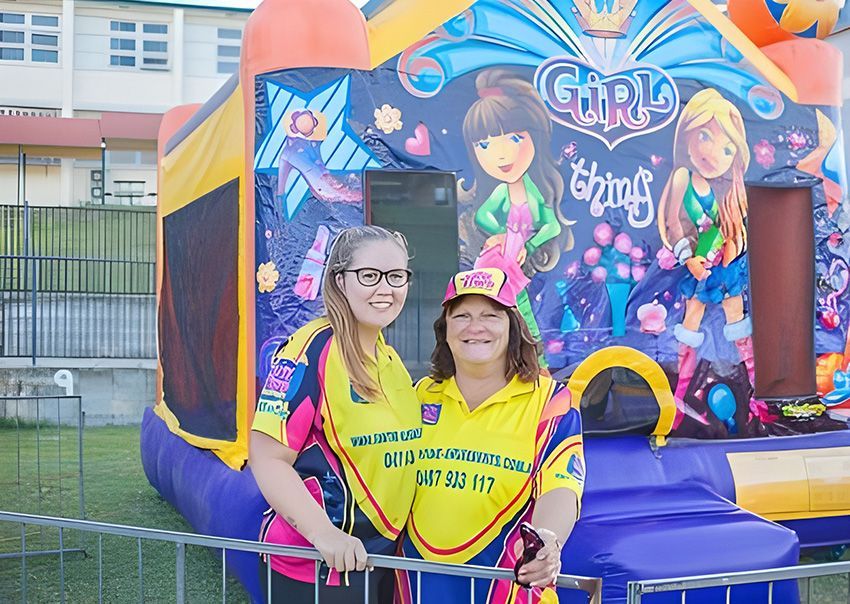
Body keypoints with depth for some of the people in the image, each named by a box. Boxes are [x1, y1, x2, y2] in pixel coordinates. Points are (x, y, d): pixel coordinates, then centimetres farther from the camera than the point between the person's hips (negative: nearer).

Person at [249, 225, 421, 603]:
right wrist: (323, 533, -28)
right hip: (312, 565, -7)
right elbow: (268, 458, -20)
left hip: (379, 556, 7)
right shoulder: (313, 349, -16)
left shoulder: (391, 360, 8)